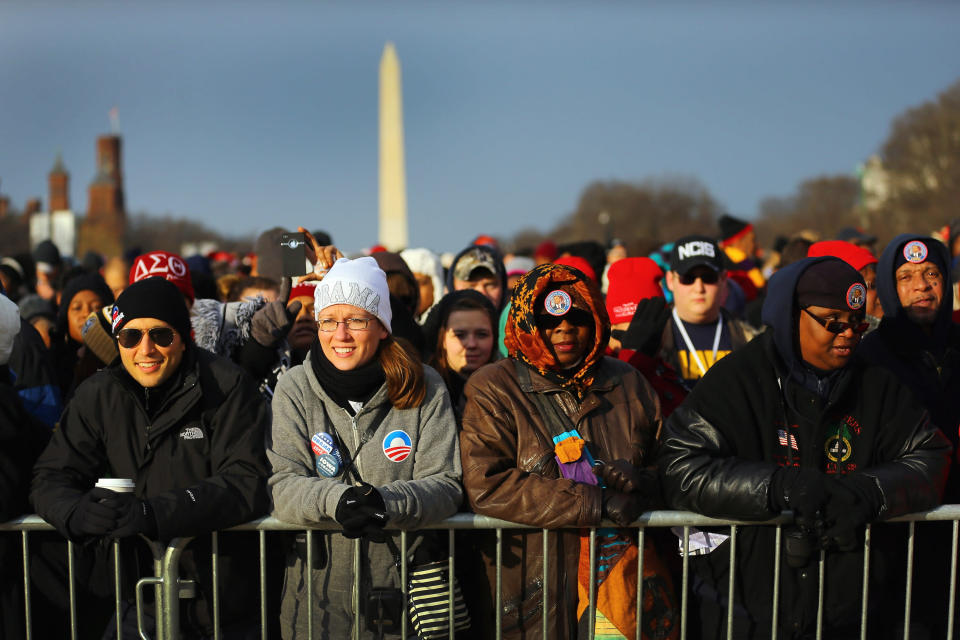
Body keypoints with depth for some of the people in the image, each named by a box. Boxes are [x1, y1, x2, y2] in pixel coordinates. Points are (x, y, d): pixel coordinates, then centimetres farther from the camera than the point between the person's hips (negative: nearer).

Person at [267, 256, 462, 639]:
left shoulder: (424, 388, -5)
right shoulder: (294, 388, -3)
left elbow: (444, 485, -9)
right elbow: (284, 485, -9)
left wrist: (386, 501, -29)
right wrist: (335, 499, -30)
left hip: (404, 582, 0)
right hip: (319, 587, 1)